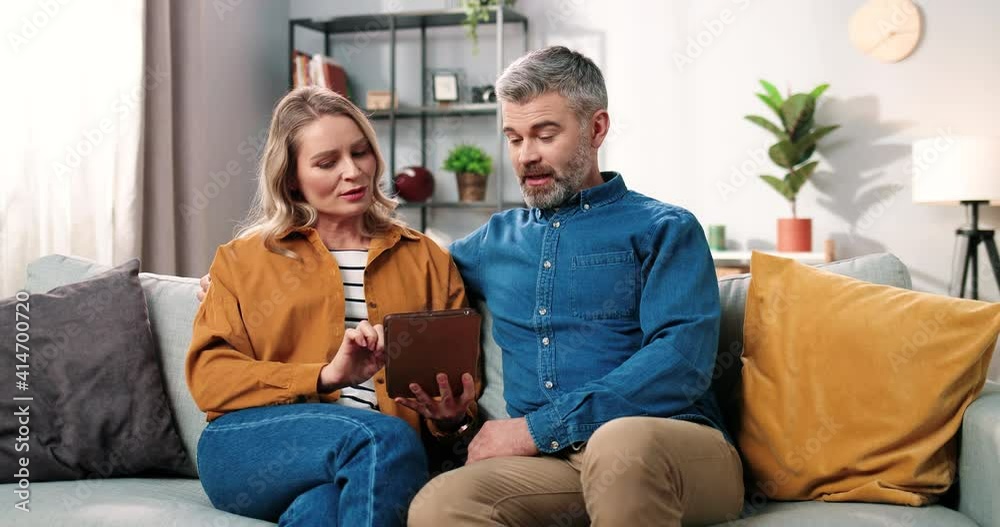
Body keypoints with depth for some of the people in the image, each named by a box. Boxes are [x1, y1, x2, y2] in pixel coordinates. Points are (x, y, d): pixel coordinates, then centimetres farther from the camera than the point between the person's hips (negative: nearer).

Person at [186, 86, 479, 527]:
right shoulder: (243, 259, 17)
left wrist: (450, 416, -6)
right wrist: (326, 376, -12)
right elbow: (209, 378, 4)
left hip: (378, 456, 1)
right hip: (251, 444, 0)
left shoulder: (426, 260, 20)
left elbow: (459, 373, 19)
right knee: (386, 436, -33)